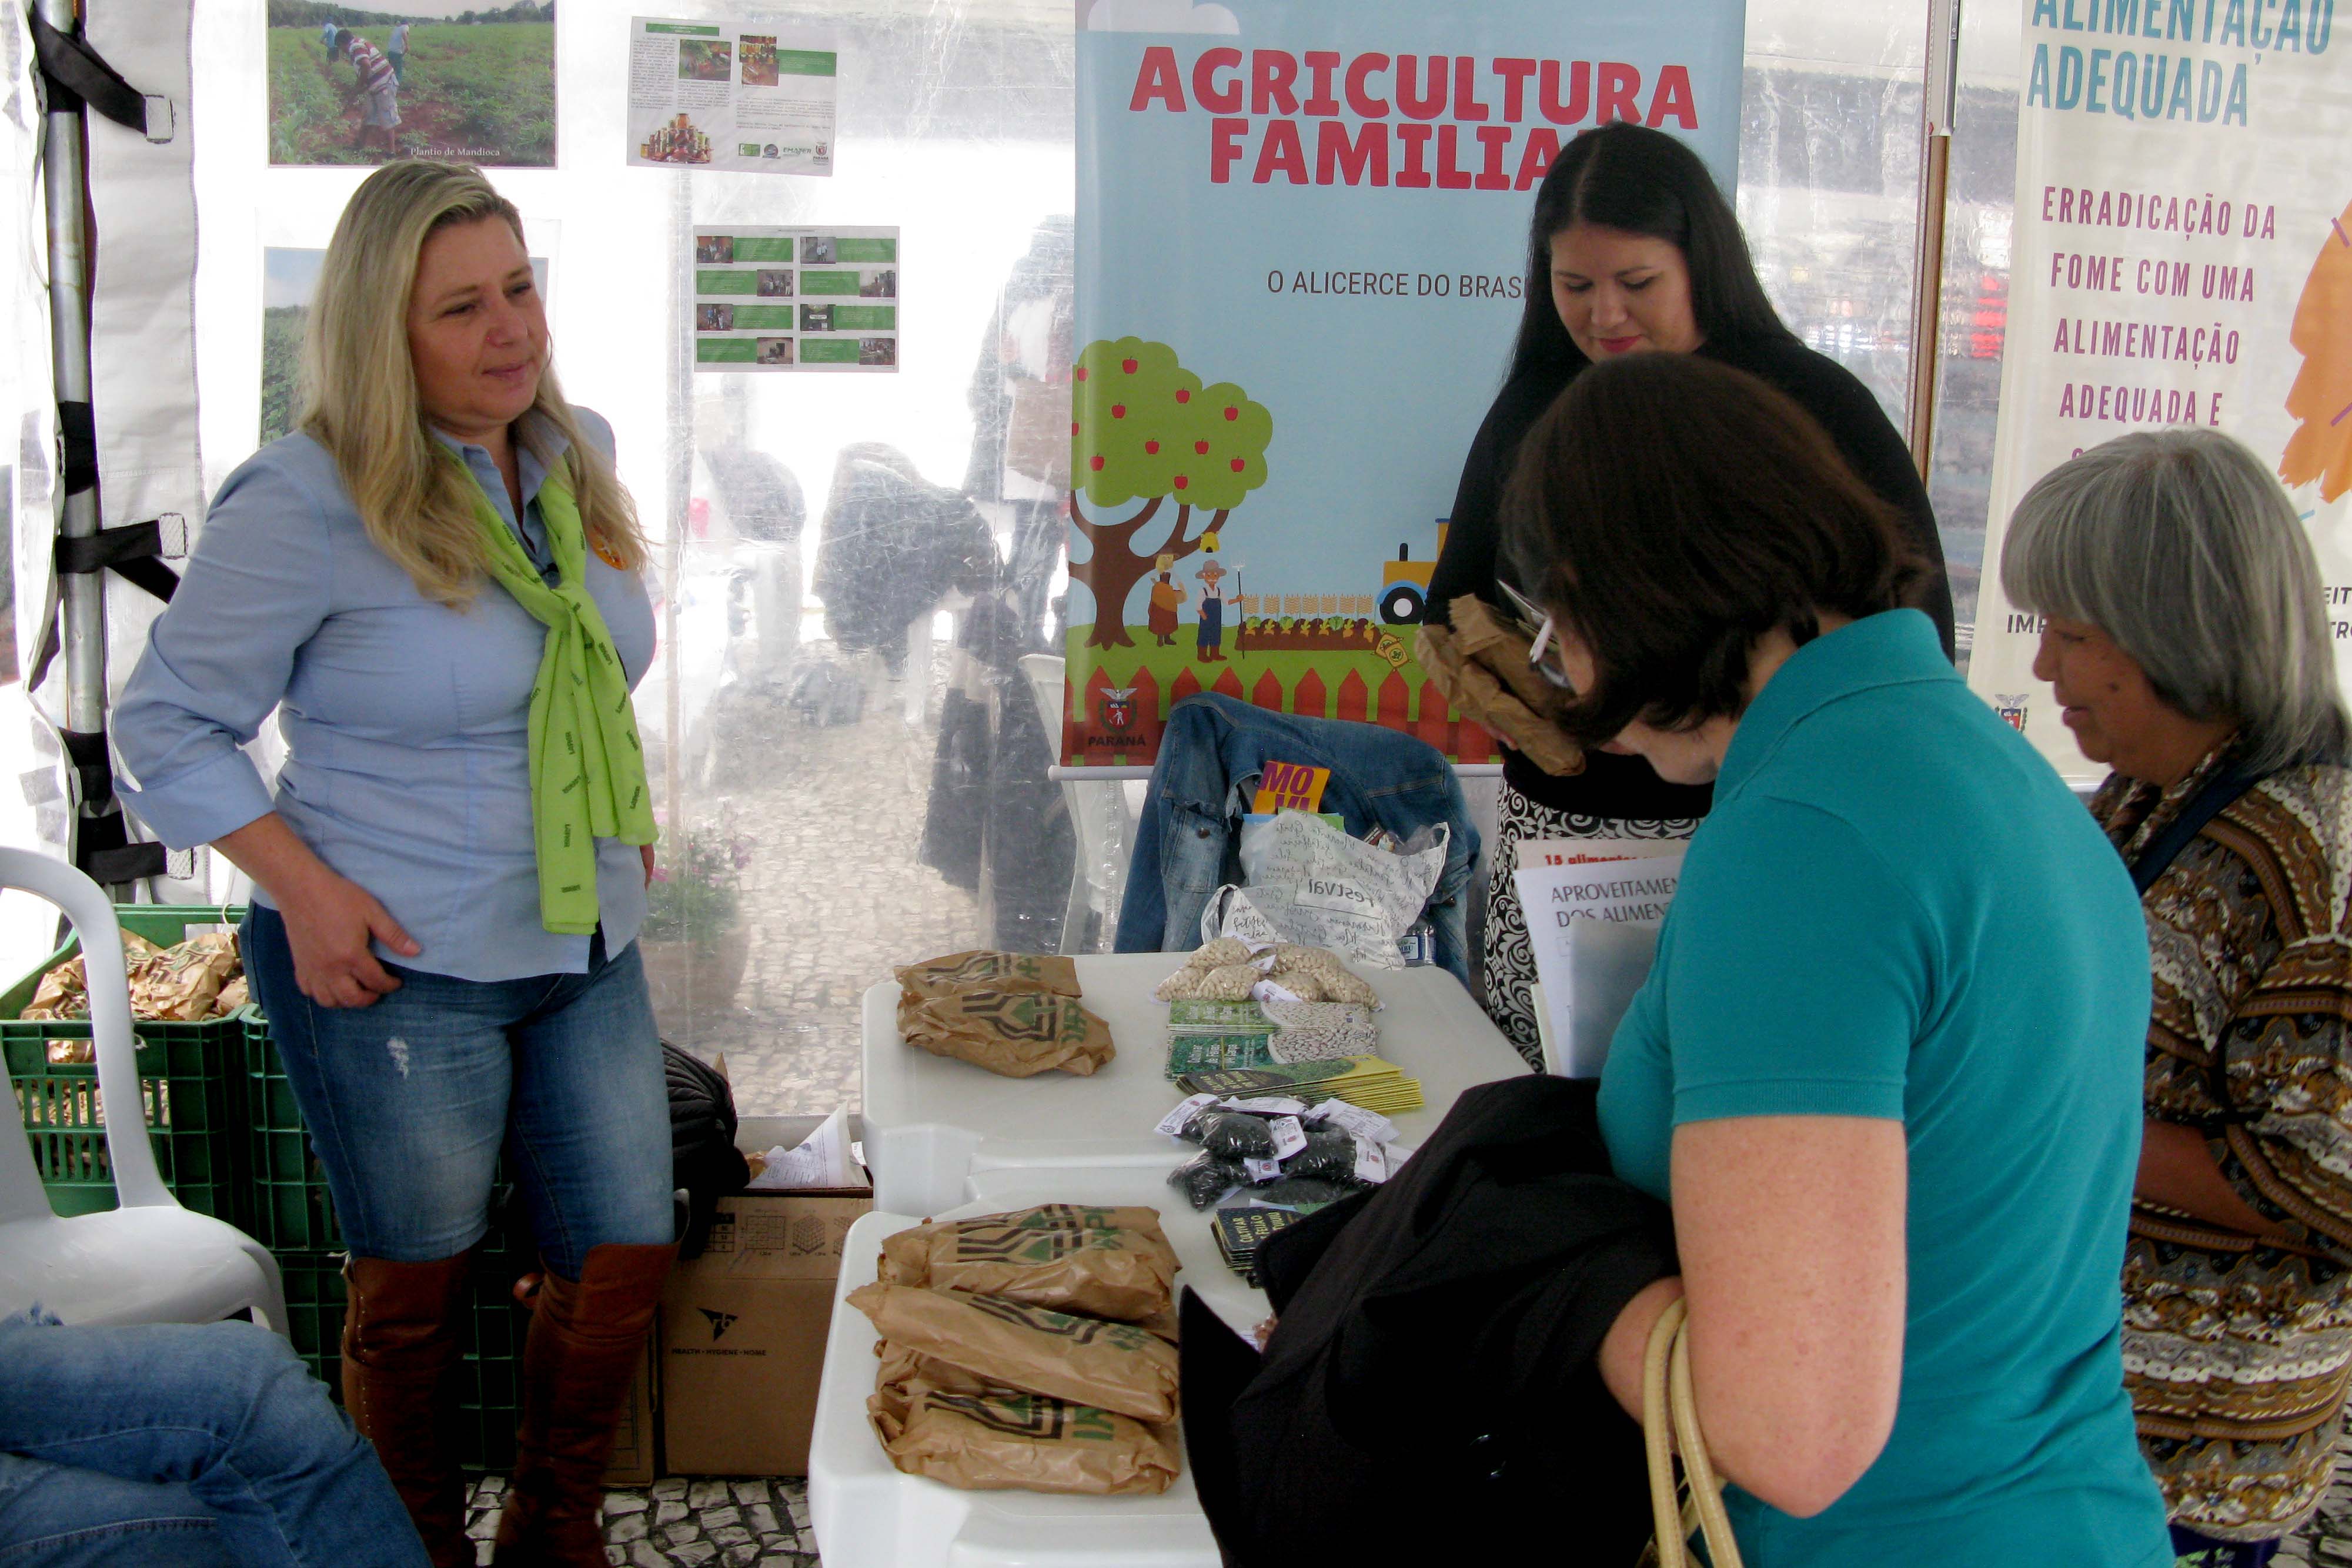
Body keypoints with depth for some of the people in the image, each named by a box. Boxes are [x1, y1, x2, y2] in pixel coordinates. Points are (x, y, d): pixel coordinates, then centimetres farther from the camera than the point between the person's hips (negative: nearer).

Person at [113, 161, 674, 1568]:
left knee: (630, 1259, 9)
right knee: (418, 1290, 10)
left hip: (587, 950, 6)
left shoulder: (578, 450, 4)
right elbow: (168, 723, -9)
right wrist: (304, 890, -16)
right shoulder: (309, 501, -16)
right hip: (397, 971, -6)